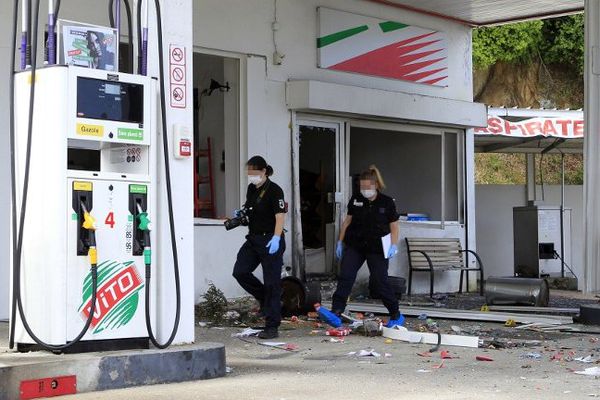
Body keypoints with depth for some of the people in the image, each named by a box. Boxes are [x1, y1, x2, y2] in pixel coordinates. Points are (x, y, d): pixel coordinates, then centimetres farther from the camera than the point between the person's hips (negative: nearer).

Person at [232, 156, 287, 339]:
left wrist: (276, 238, -33)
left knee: (271, 282, -4)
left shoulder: (274, 190, -13)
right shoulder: (251, 188, 10)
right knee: (240, 271, -3)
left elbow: (280, 216, -21)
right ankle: (265, 298, 18)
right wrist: (241, 213, 4)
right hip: (253, 238, 8)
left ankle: (272, 327, 1)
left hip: (270, 241, -8)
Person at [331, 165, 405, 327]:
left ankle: (396, 315, 15)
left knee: (380, 281, 0)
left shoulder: (387, 202, -4)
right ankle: (336, 311, -14)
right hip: (354, 246, 3)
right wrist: (340, 241, 9)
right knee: (345, 277, -11)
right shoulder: (356, 200, 3)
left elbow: (394, 226, 1)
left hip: (377, 248, -3)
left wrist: (394, 245, -10)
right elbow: (347, 221, 11)